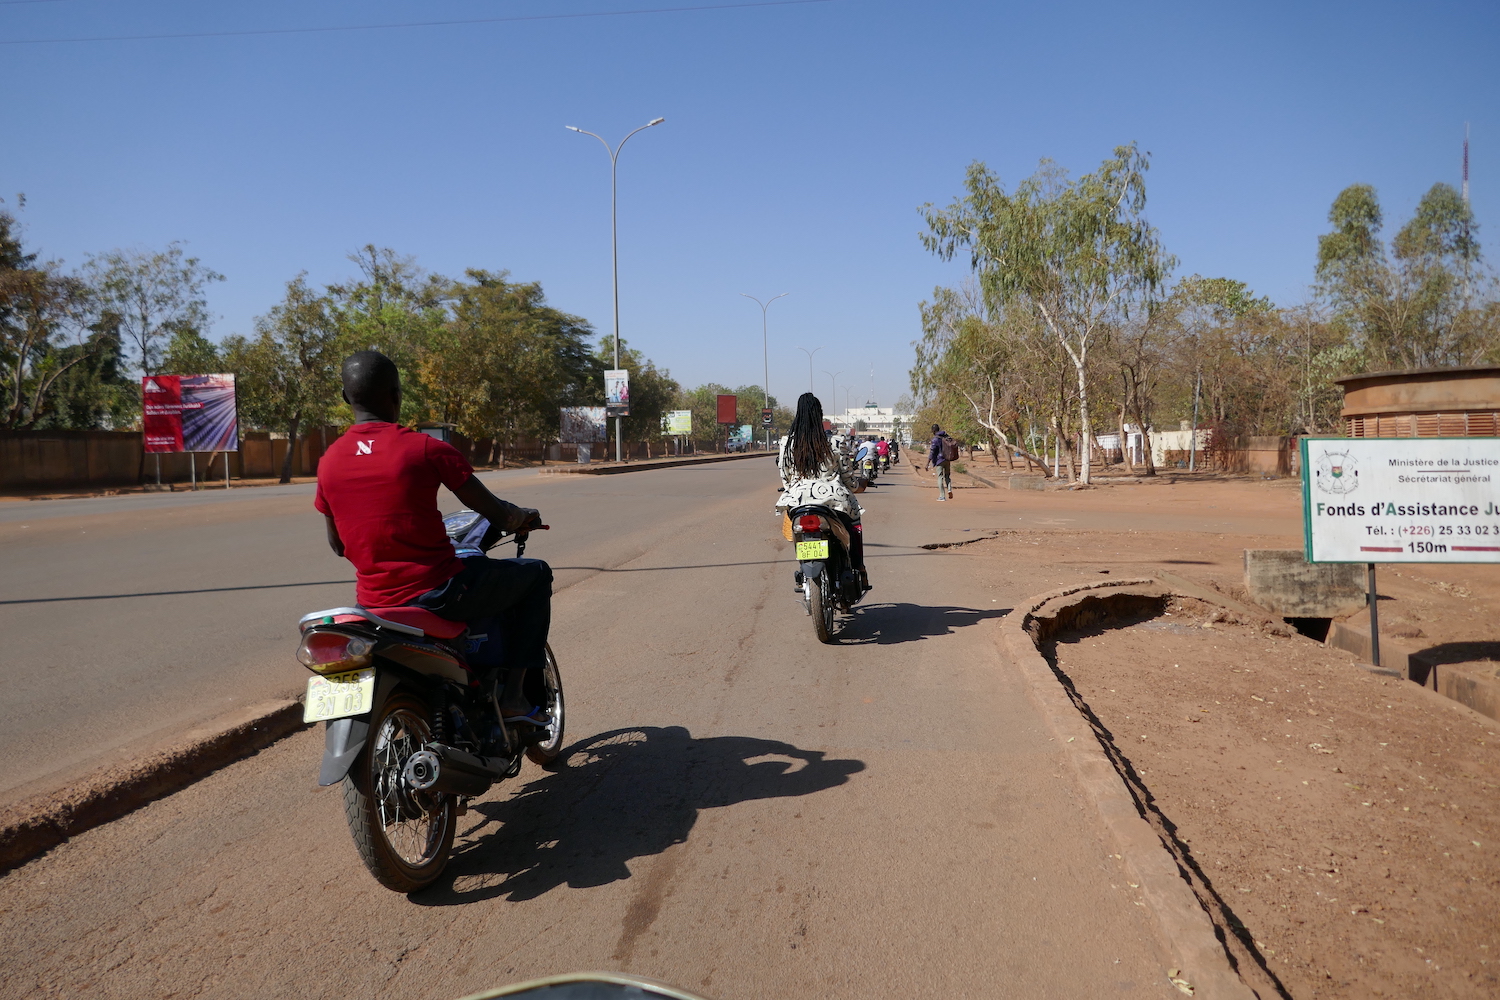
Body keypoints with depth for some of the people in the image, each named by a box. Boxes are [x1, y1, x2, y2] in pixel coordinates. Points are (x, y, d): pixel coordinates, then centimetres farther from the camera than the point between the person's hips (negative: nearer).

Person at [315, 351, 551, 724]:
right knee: (536, 573, 15)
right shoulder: (425, 448, -12)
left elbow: (338, 546, 15)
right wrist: (525, 517, 16)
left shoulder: (329, 460, 3)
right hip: (438, 592, -6)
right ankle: (514, 695, 9)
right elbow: (495, 513, -6)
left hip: (373, 603, 6)